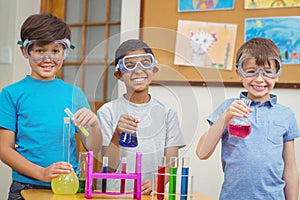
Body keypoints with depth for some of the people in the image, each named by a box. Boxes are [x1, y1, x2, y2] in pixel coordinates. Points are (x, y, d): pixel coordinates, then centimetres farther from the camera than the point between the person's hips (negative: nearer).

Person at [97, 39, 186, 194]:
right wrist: (117, 135, -18)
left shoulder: (167, 113, 7)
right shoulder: (107, 112, 2)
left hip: (152, 194, 2)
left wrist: (154, 183, -16)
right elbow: (109, 167, -2)